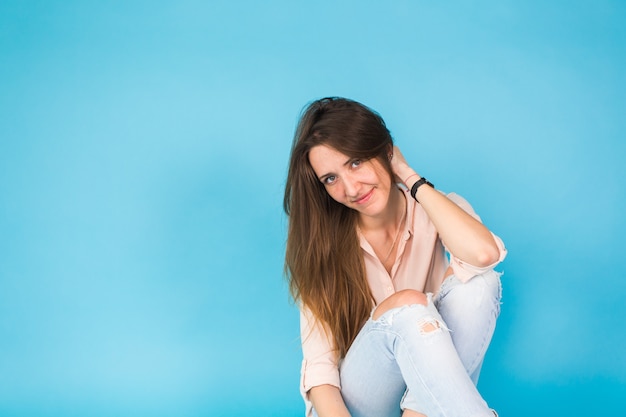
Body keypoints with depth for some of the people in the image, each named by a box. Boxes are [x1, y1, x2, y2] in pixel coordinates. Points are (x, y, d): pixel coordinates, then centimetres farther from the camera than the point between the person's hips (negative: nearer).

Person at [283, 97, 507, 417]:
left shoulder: (434, 212, -6)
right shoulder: (321, 241, -7)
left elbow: (484, 253, -31)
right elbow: (319, 366, -12)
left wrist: (412, 179, -18)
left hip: (430, 380, 2)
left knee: (476, 280, -25)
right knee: (408, 305, -32)